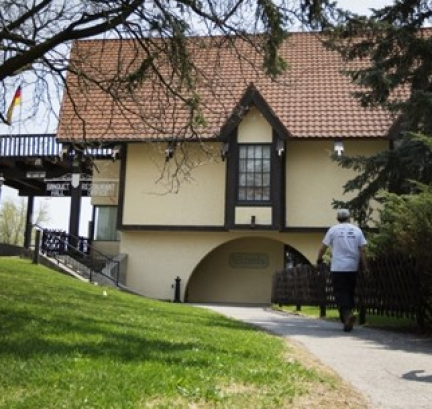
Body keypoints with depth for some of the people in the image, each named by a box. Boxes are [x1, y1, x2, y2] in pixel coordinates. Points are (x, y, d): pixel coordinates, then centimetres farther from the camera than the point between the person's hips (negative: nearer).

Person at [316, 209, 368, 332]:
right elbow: (363, 250, 0)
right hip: (352, 267, 3)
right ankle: (346, 319, 17)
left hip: (337, 267, -3)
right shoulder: (357, 230, 5)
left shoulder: (333, 229, 0)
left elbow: (323, 247, 2)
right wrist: (365, 267, 4)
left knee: (340, 293, -2)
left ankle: (347, 314, -24)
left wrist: (319, 259, 20)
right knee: (350, 293, 13)